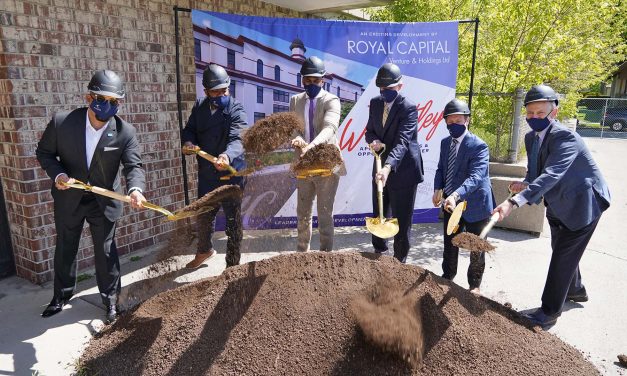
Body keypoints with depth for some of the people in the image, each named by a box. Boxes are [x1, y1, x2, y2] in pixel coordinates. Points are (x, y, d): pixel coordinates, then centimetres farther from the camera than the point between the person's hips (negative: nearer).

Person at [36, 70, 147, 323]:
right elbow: (44, 152, -2)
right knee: (65, 248, 19)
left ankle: (111, 298, 26)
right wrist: (58, 174, -21)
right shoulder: (61, 122, -16)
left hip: (104, 200, -1)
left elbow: (134, 165, -20)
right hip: (69, 198, 2)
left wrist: (135, 189, -41)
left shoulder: (125, 132, -18)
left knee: (106, 251, 6)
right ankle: (62, 294, 41)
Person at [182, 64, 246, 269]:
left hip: (231, 172, -5)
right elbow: (189, 129, 9)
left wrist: (227, 156, -49)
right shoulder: (199, 107, 4)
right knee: (203, 215, 22)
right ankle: (204, 250, 49)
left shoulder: (236, 109, -14)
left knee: (233, 220, 5)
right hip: (206, 173, 6)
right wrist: (189, 143, -15)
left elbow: (237, 139, -28)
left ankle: (233, 264, 22)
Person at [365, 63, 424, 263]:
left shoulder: (409, 108, -18)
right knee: (379, 214, 19)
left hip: (403, 171, -6)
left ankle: (400, 260, 20)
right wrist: (373, 141, -14)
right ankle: (379, 250, 40)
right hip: (381, 168, 6)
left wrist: (388, 167, -44)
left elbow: (402, 141, -30)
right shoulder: (375, 103, 2)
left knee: (402, 218, 4)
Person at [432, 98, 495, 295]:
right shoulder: (445, 143, 3)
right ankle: (447, 277, 38)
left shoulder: (478, 146, -19)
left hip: (475, 205, -5)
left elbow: (475, 176, -31)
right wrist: (438, 189, -6)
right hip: (450, 203, 6)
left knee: (476, 249, 12)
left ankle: (474, 284, 32)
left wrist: (456, 195, -46)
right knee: (449, 244, 18)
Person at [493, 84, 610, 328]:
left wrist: (514, 202, -55)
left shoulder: (565, 137, -29)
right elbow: (535, 172, 6)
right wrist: (525, 184, -19)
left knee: (563, 256, -6)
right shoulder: (531, 137, -3)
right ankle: (576, 290, 48)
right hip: (559, 204, 9)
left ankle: (550, 311, 7)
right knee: (562, 251, 23)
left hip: (582, 203, -8)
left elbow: (551, 175, -43)